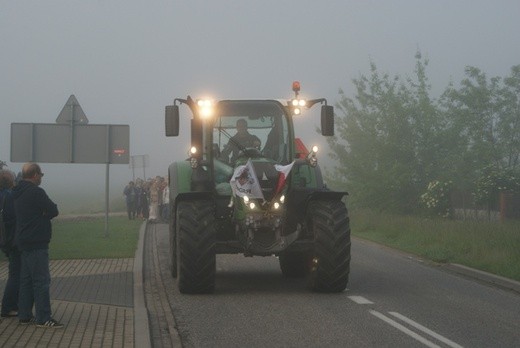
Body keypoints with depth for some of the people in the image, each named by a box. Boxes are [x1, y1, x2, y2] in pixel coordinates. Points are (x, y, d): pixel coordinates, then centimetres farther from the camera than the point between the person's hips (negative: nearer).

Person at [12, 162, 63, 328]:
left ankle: (24, 315, 17)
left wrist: (42, 215, 1)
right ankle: (43, 318, -7)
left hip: (24, 242, 10)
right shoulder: (36, 192, -16)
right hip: (36, 243, -10)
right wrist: (45, 213, 4)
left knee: (26, 279, 14)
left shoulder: (19, 193, 15)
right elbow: (53, 211, -14)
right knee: (41, 280, -7)